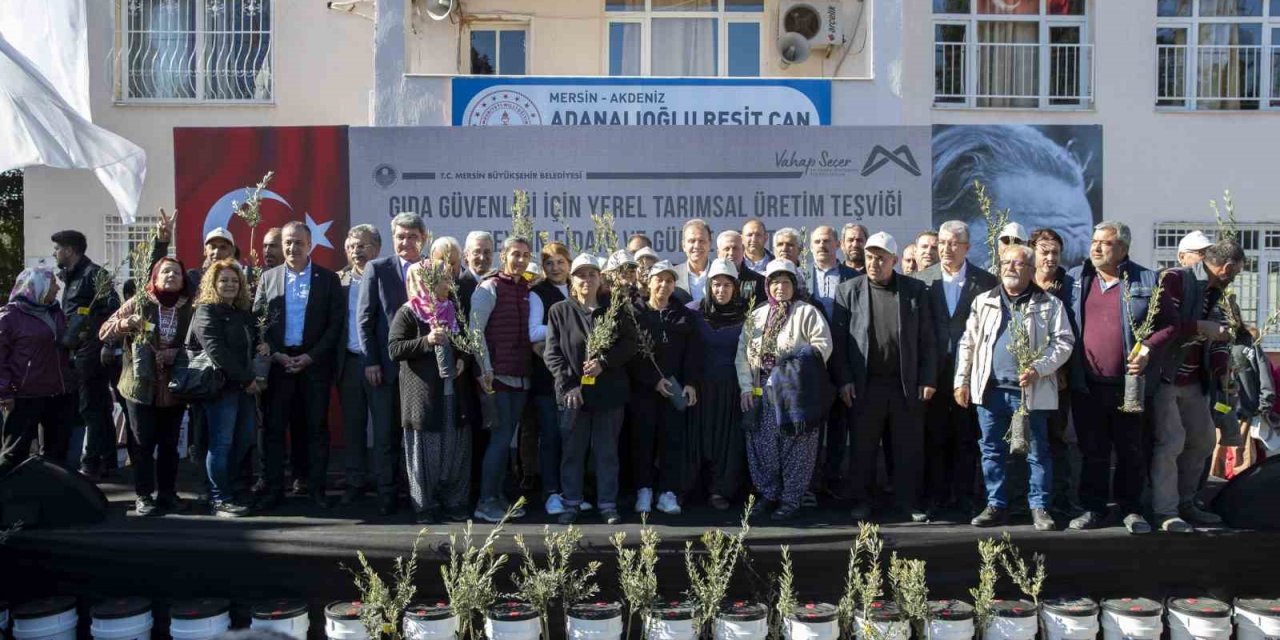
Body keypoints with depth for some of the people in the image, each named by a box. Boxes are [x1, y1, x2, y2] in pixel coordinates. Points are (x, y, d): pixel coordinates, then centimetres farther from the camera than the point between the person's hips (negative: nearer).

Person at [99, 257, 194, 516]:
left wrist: (174, 354, -11)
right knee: (144, 443, 3)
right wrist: (124, 323, -18)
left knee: (169, 444, 9)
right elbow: (104, 332, -1)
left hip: (174, 388, 1)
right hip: (141, 386, -1)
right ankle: (144, 496, 11)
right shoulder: (138, 303, -1)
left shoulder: (190, 308, 2)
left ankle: (167, 493, 20)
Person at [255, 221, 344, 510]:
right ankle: (274, 487, 12)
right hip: (278, 363, 2)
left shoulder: (328, 279, 2)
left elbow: (336, 323, -2)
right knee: (274, 427, 3)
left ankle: (317, 488, 11)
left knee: (317, 427, 3)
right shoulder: (269, 278, 9)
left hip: (314, 363, -2)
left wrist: (311, 357, -10)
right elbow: (258, 321, 6)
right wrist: (276, 354, -8)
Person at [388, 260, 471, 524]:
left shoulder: (453, 309, 13)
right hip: (423, 394, -5)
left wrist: (462, 359, 5)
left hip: (453, 391, 5)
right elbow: (394, 349, -11)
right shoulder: (407, 313, -4)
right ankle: (426, 507, 11)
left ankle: (454, 503, 17)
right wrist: (426, 341, -21)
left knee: (456, 450, 6)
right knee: (426, 451, 0)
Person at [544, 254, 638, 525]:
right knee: (572, 451, 6)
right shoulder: (559, 311, 4)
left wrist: (604, 362, -12)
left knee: (607, 452, 7)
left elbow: (629, 345, 2)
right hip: (573, 393, 0)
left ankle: (608, 505, 16)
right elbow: (552, 353, 0)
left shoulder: (615, 311, 7)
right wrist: (568, 384, -11)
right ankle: (571, 504, 17)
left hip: (608, 392, 1)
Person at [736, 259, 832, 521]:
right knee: (763, 446, 8)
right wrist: (745, 386, 4)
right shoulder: (756, 316, 15)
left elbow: (823, 344, -6)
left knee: (794, 448, -1)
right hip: (762, 393, 4)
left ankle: (790, 500, 8)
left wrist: (802, 368, -14)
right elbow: (743, 352, 12)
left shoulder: (806, 312, 1)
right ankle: (768, 494, 22)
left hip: (795, 394, -4)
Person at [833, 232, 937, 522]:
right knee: (864, 448, 6)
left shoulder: (916, 290, 5)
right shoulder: (849, 291, 3)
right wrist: (844, 380, -5)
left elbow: (927, 338, 5)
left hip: (907, 384, 1)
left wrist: (928, 379, -1)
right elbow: (839, 339, 1)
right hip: (865, 385, 0)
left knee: (909, 448, 6)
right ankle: (862, 502, 18)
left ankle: (908, 502, 17)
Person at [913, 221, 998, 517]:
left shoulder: (986, 281, -1)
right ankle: (937, 495, 19)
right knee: (935, 437, 8)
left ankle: (964, 496, 17)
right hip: (934, 371, 1)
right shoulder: (923, 279, 3)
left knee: (966, 438, 7)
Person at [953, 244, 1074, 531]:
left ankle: (1040, 508, 14)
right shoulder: (983, 301, 11)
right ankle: (996, 506, 18)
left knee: (1037, 453, 4)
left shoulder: (1049, 304, 3)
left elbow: (1064, 342, -3)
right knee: (992, 451, 8)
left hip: (1031, 391, -2)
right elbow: (968, 343, 11)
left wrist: (1038, 368, -16)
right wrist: (962, 380, 6)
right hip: (990, 389, 3)